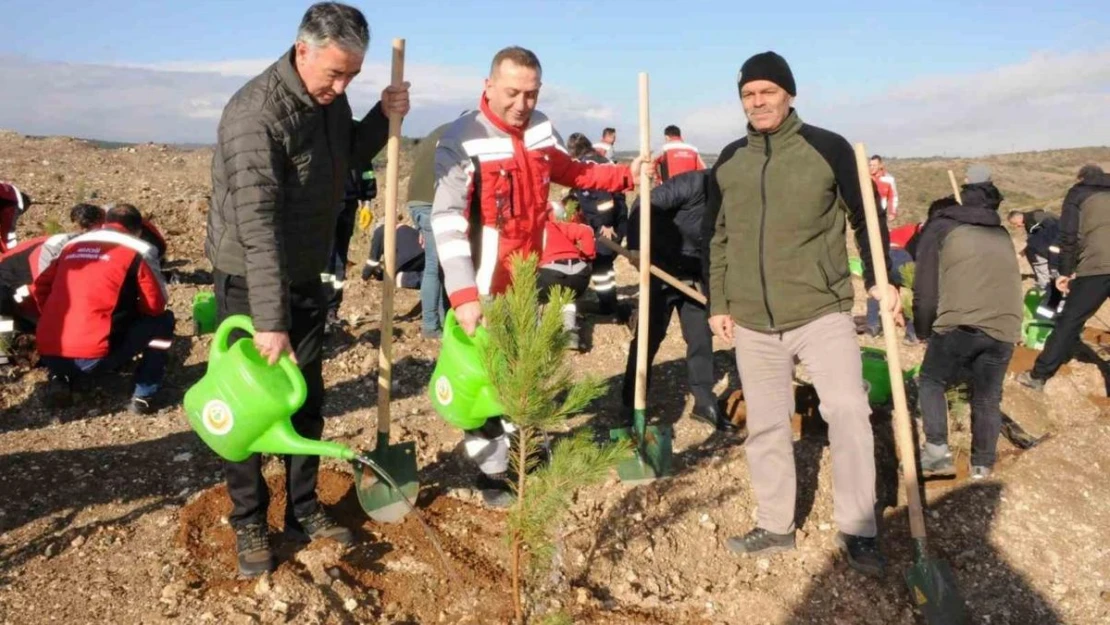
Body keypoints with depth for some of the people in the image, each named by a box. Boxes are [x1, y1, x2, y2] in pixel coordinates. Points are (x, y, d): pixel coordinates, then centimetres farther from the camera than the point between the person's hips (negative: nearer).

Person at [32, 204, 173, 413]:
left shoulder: (72, 245, 18)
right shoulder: (138, 252, 3)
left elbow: (39, 288, 20)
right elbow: (156, 306, 5)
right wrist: (130, 310, 26)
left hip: (49, 355, 6)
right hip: (93, 357, -6)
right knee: (163, 320, 13)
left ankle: (61, 380, 14)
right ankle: (143, 396, 6)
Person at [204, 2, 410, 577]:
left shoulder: (330, 98, -1)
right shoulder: (255, 113, -25)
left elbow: (350, 158, 17)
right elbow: (256, 225, -32)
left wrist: (384, 117, -3)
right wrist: (269, 321, -36)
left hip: (306, 276, 7)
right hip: (249, 280, -7)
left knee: (306, 398, 13)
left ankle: (303, 510, 29)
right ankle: (249, 524, 20)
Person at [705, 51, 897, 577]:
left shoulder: (829, 148, -3)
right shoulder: (728, 162, 8)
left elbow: (866, 217, 3)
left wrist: (880, 279, -6)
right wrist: (718, 303, 9)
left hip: (822, 312, -3)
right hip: (752, 323, 4)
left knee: (849, 411, -11)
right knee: (765, 427, 10)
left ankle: (857, 530, 6)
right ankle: (775, 526, 25)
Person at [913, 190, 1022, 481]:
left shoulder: (938, 228, 15)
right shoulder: (1000, 233, 32)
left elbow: (925, 291, 8)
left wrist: (923, 331, 21)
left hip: (959, 325, -4)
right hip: (1004, 328, 4)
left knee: (932, 383, 15)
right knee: (987, 399, 16)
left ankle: (937, 451, 5)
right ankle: (982, 466, 21)